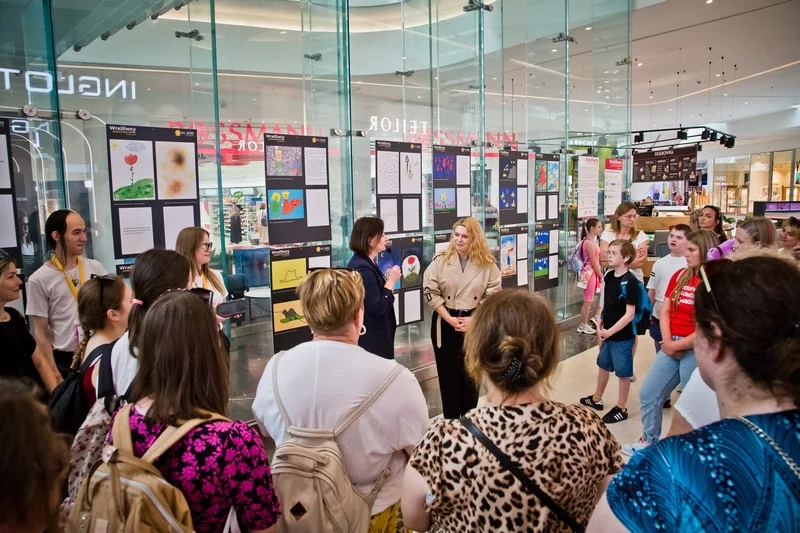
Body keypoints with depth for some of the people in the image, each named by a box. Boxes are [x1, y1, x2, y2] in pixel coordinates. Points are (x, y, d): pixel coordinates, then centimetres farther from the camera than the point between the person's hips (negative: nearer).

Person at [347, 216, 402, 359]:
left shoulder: (363, 263, 10)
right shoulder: (363, 269, -23)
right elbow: (378, 308, -25)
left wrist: (387, 279, 4)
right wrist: (391, 280, -17)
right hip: (371, 337, -11)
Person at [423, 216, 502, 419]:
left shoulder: (487, 263, -4)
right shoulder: (440, 260, -3)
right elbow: (431, 292, -6)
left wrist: (473, 319, -15)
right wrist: (449, 319, -14)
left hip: (475, 325, 0)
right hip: (445, 324, 0)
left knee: (471, 375, 10)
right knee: (448, 374, 8)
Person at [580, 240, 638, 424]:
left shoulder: (629, 281, -22)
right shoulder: (608, 276, 1)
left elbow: (630, 314, -22)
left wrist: (610, 331, -18)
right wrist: (600, 326, 5)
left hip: (623, 335, -8)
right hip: (607, 332, 8)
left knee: (623, 372, 8)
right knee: (603, 364, 22)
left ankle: (621, 408, 24)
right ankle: (596, 399, 41)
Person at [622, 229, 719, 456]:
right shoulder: (680, 276, 7)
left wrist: (677, 345, -12)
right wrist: (667, 341, -6)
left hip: (696, 350, -7)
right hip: (671, 347, 7)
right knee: (648, 394, 12)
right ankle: (650, 440, 30)